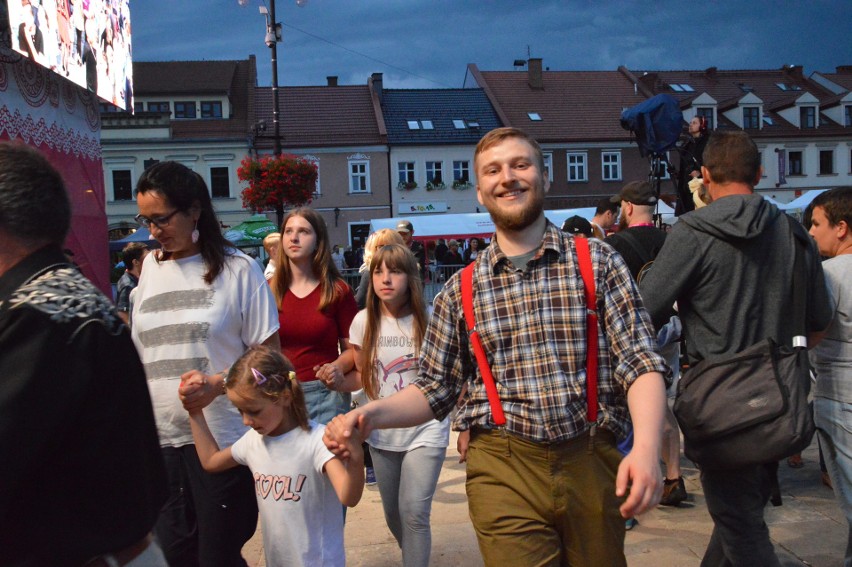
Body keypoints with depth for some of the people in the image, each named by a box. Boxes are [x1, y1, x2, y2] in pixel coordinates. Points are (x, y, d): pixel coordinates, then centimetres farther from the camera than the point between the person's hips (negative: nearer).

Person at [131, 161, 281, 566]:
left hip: (221, 439, -4)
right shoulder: (151, 269, 9)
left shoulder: (237, 269, -5)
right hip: (160, 440, 4)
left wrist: (216, 384, -20)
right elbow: (141, 354, 16)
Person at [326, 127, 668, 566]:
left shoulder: (598, 261, 2)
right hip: (503, 469, 0)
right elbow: (435, 390, 10)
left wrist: (647, 446, -21)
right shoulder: (461, 290, 5)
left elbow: (640, 361, -5)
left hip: (593, 463, 1)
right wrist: (372, 415, -8)